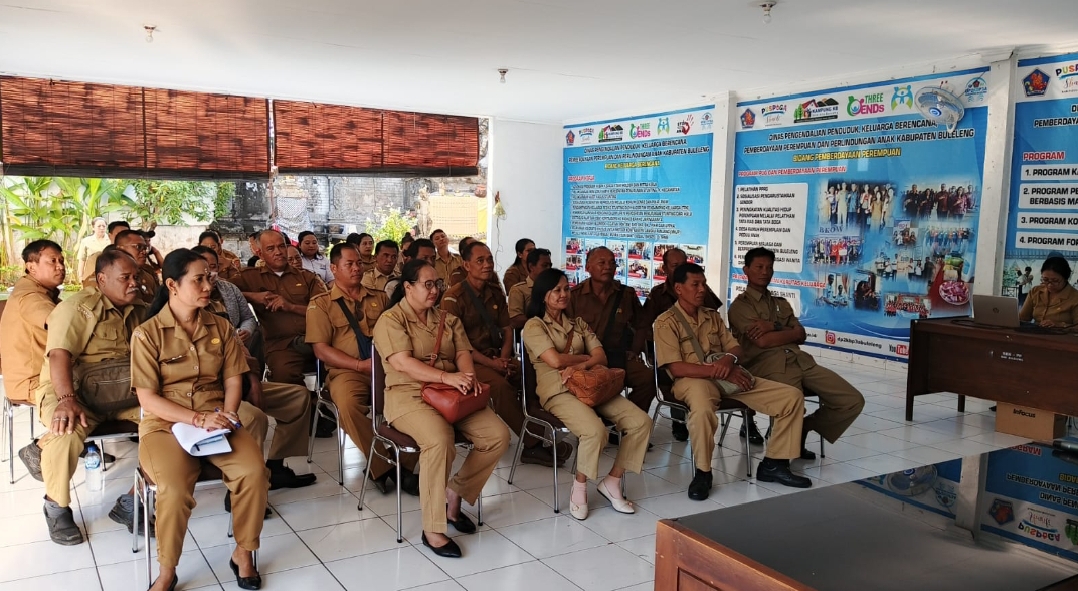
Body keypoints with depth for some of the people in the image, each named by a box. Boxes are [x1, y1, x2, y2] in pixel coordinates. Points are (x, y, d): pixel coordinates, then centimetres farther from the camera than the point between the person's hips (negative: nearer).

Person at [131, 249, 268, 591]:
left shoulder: (221, 327, 8)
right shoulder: (147, 334, -5)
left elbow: (233, 380, 7)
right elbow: (147, 398, -9)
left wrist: (226, 415, -13)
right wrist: (198, 419, -19)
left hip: (218, 421, 3)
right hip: (166, 424, -3)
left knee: (254, 471, -25)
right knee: (175, 488, -32)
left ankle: (243, 554, -2)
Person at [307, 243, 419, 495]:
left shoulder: (379, 297, 20)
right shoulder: (320, 303, 8)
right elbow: (321, 350, -2)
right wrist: (361, 365, -12)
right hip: (348, 370, -2)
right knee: (348, 402, -37)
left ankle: (405, 465, -17)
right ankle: (380, 465, -19)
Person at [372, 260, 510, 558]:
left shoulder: (447, 318, 17)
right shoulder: (391, 320, -4)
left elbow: (463, 352, 6)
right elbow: (402, 363, -18)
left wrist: (468, 375, -18)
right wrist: (446, 376, -28)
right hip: (409, 396, -6)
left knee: (498, 435, -12)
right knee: (439, 440, -36)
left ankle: (454, 495, 4)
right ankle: (432, 530, -23)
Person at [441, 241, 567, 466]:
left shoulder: (496, 294, 13)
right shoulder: (454, 297, -7)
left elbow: (507, 330, 12)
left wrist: (503, 359, -8)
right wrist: (491, 363, -19)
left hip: (496, 357, 6)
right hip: (470, 361, -6)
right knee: (500, 385, -34)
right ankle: (533, 443, -23)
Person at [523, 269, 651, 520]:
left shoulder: (578, 323, 21)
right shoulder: (534, 326, 2)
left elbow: (602, 357, 9)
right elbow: (556, 361, -13)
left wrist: (579, 366, -12)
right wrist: (586, 357, 3)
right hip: (558, 391, -6)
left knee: (641, 421, -12)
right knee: (595, 431, -34)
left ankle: (612, 482, 1)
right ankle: (579, 489, -8)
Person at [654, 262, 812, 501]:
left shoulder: (713, 316, 19)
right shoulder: (666, 322, -3)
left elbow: (737, 348, 15)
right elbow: (676, 368, -13)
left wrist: (729, 359, -11)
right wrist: (720, 371, -20)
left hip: (728, 377, 7)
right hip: (694, 379, -7)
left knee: (792, 396, -5)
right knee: (703, 410, -43)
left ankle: (773, 464, 5)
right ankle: (703, 472, -18)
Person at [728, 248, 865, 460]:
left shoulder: (782, 303, 28)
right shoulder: (740, 306, 6)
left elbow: (801, 335, 12)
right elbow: (762, 341, -7)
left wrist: (773, 327, -5)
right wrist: (787, 331, 8)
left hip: (801, 361, 7)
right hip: (768, 365, -7)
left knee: (853, 401, -6)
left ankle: (803, 429, 14)